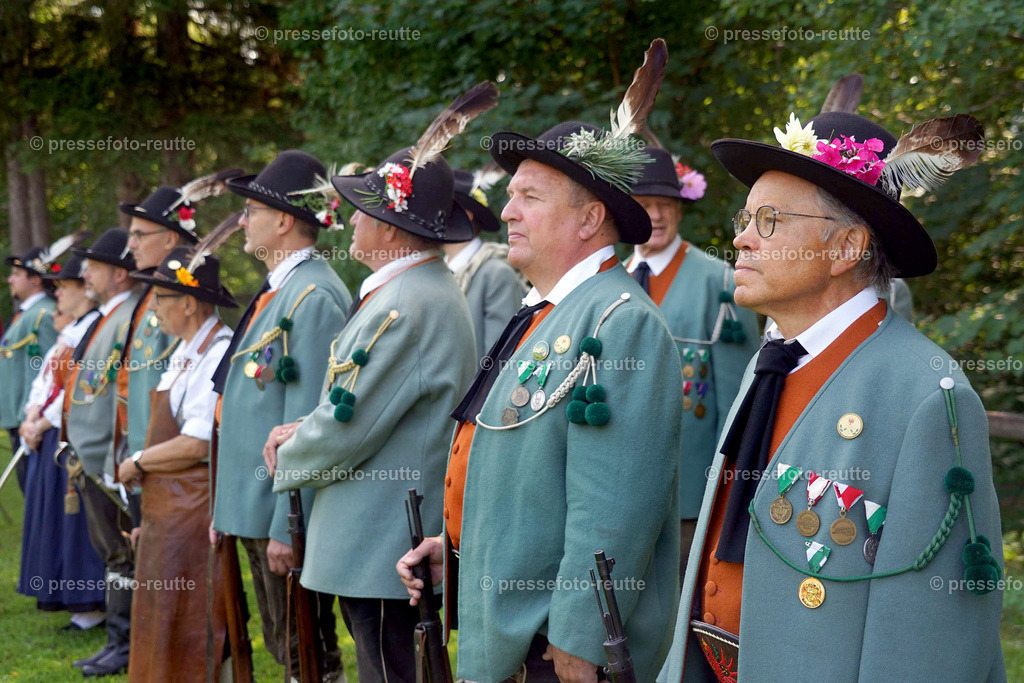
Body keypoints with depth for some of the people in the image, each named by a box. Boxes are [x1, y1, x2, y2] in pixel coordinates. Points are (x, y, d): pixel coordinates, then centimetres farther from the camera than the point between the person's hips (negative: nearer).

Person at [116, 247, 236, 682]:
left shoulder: (220, 354, -18)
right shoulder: (185, 352, 12)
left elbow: (196, 445, -24)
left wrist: (137, 463, -9)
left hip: (196, 511, -10)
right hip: (166, 509, 10)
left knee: (189, 634, -2)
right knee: (160, 625, 17)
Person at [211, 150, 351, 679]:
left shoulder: (314, 297, -17)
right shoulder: (278, 292, 14)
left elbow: (308, 424, -22)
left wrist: (288, 527, -22)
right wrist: (227, 507, 19)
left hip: (289, 516, -10)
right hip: (256, 510, 10)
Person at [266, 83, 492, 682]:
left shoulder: (404, 307, -22)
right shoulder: (434, 290, 12)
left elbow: (344, 433, -20)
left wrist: (287, 456, 0)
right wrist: (305, 429, 8)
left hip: (382, 552, -10)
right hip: (403, 545, 10)